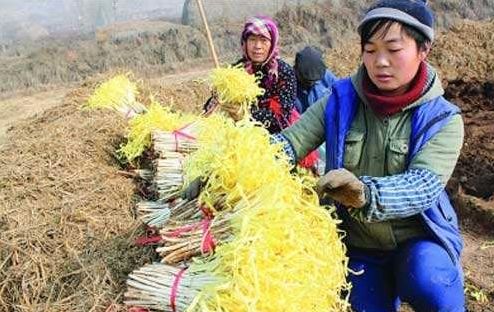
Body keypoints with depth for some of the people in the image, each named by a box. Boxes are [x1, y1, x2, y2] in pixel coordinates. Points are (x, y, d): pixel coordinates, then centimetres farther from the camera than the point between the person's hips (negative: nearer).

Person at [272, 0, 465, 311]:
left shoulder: (442, 119, -13)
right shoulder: (342, 100, -7)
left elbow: (424, 185, -28)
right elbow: (289, 142, -15)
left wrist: (367, 195, -49)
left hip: (420, 239, -2)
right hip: (360, 246, 3)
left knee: (427, 283, -30)